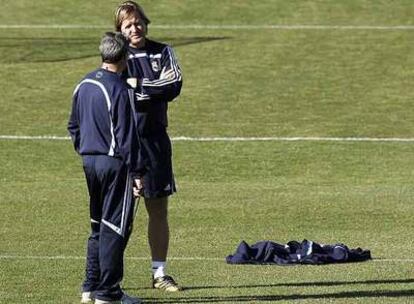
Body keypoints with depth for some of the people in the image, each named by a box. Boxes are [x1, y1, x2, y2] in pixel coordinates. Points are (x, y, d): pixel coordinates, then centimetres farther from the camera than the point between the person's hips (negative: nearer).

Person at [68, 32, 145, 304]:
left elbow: (74, 125, 17)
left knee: (98, 225, 18)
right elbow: (127, 136, -17)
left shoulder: (84, 85, 8)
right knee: (115, 228, -2)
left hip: (90, 161, 8)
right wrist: (136, 172, -13)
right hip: (115, 163, -8)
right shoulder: (118, 89, -17)